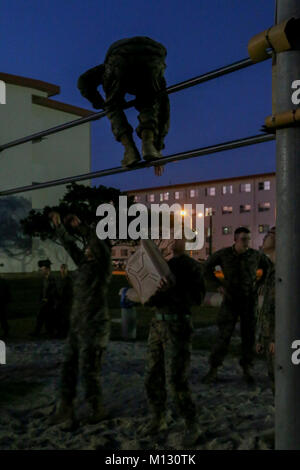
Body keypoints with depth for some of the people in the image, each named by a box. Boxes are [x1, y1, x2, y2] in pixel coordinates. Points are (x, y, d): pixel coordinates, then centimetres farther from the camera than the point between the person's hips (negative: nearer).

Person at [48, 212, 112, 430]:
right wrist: (59, 226, 25)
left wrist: (80, 226, -27)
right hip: (77, 326, 8)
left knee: (89, 370, -2)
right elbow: (70, 245, 22)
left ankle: (96, 411, 16)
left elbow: (100, 242, -24)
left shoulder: (102, 266, -7)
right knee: (69, 368, 9)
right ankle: (65, 412, 17)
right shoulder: (84, 264, 13)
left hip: (94, 328, -8)